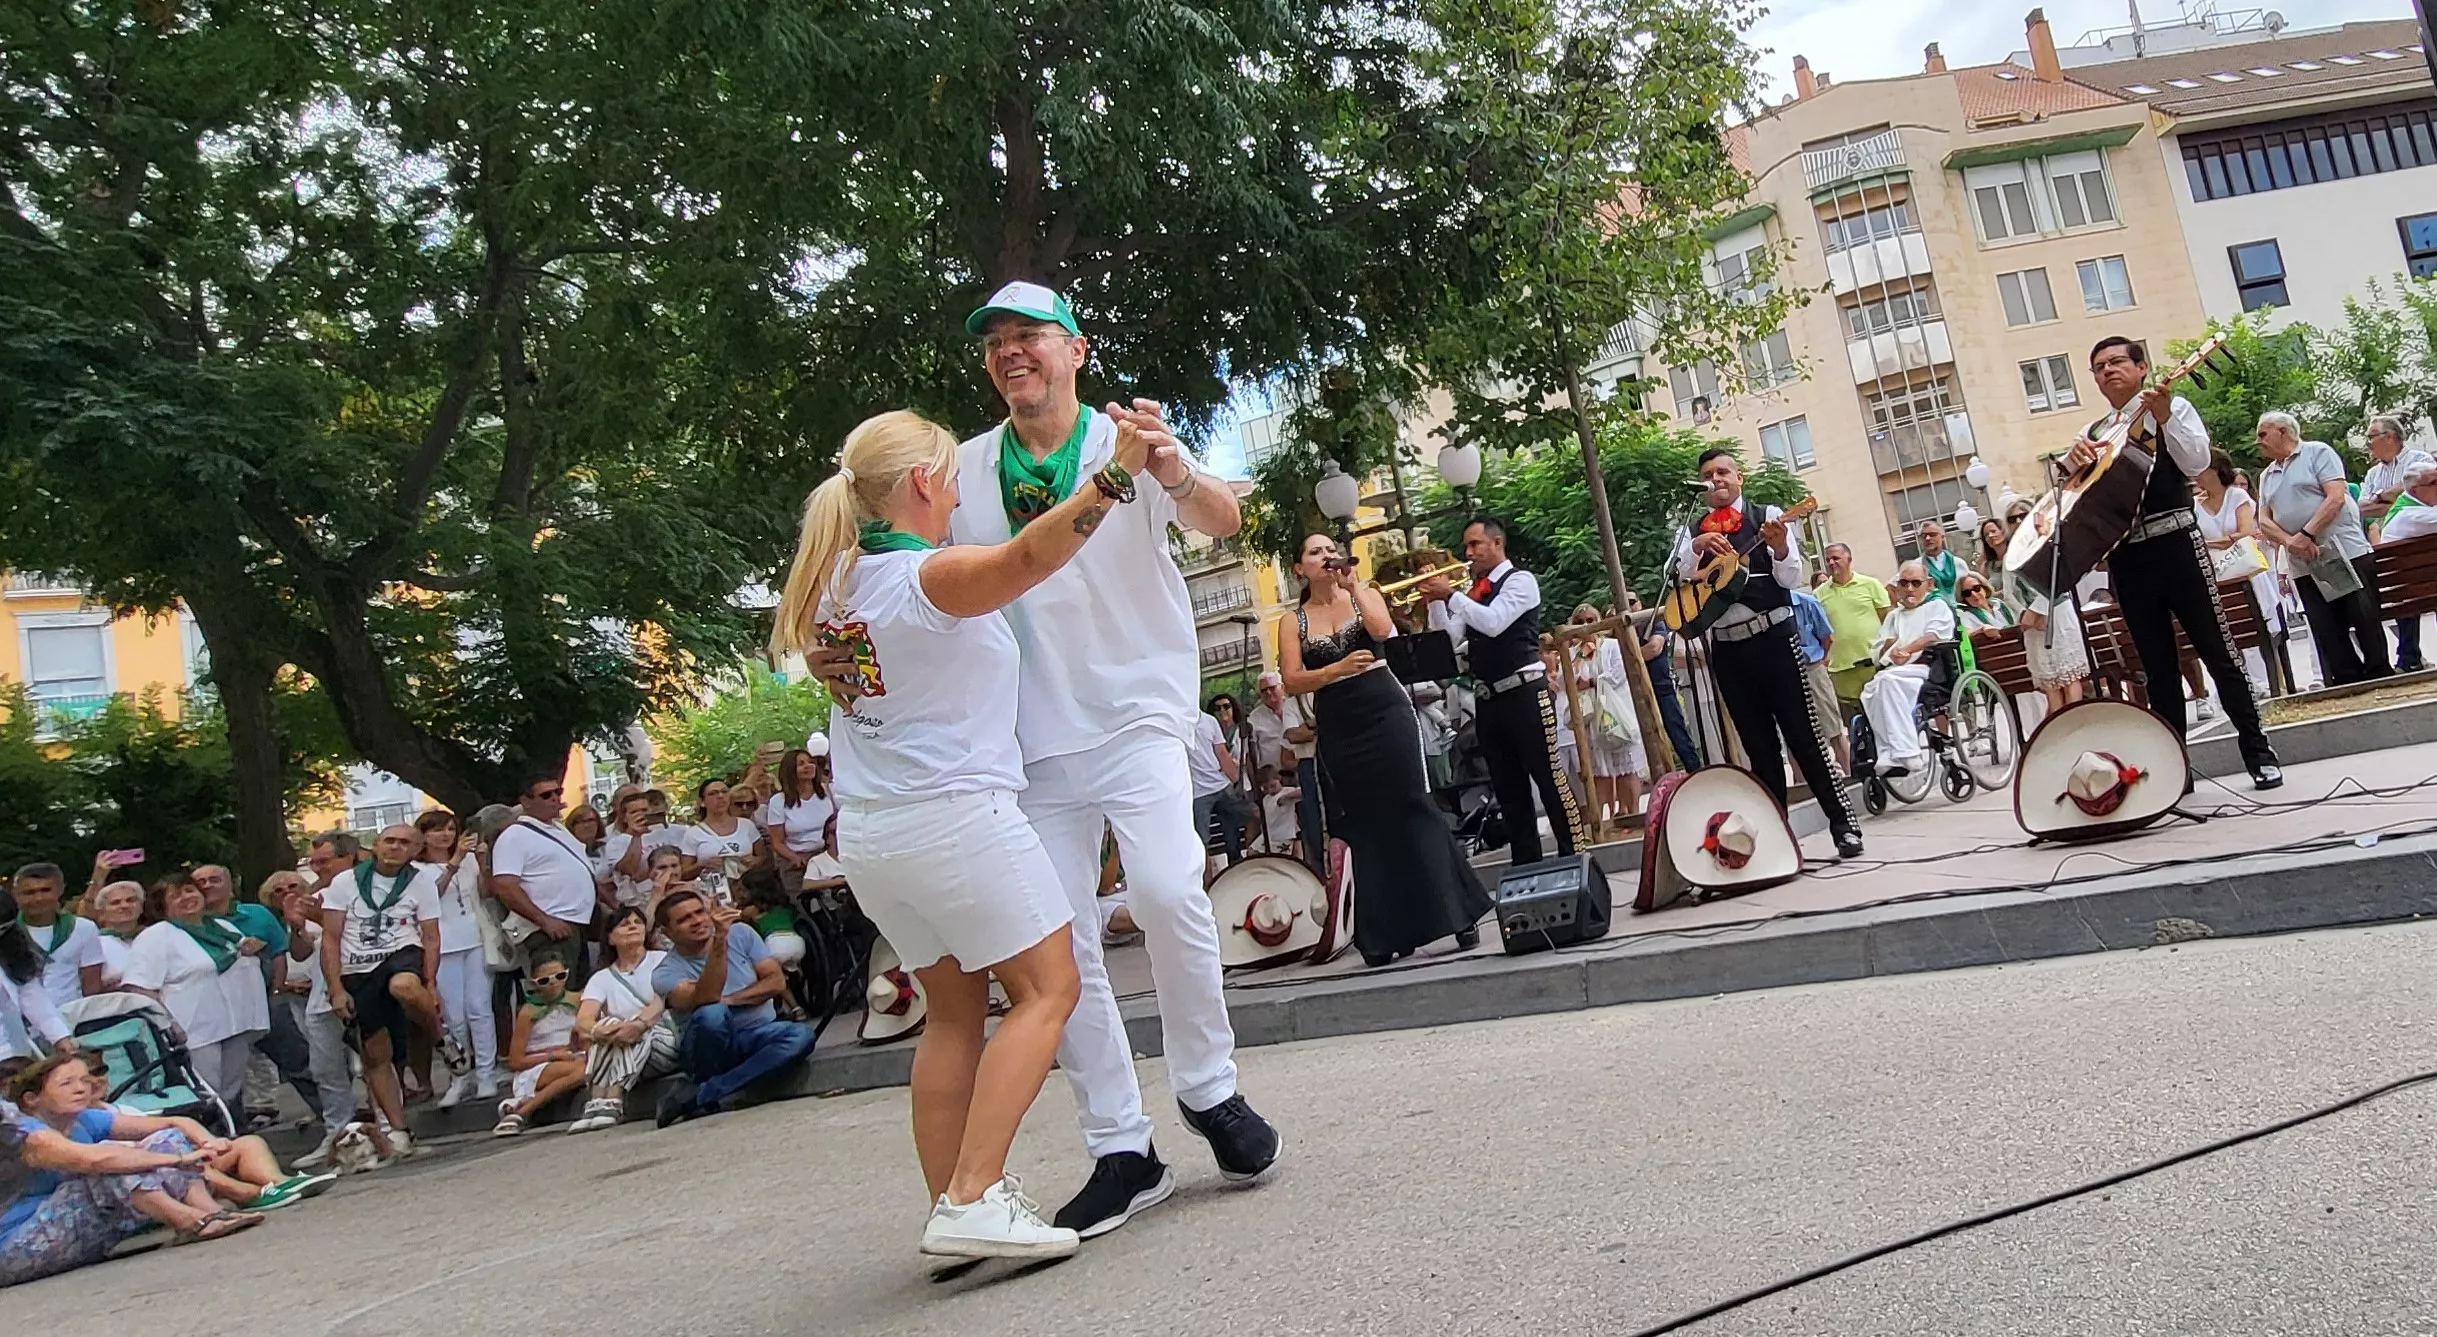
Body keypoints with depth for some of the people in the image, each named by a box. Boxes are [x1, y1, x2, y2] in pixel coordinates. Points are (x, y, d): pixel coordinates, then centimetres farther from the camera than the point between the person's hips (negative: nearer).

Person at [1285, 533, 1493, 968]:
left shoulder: (1363, 593, 8)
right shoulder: (1293, 621, 8)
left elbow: (1381, 629, -13)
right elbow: (1292, 681, -4)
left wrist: (1353, 585, -7)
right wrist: (1339, 668, -17)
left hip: (1386, 713, -2)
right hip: (1338, 729, 2)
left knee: (1411, 809, -7)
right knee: (1367, 825, 4)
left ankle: (1459, 913, -3)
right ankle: (1388, 935, 9)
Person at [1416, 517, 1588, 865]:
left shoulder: (1519, 580, -4)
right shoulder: (1472, 591, 15)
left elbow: (1494, 622, -19)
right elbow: (1451, 638, 7)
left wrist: (1450, 594, -16)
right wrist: (1435, 600, -4)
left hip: (1524, 693, -7)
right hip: (1487, 700, 7)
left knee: (1548, 776, -6)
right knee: (1508, 788, 9)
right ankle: (1526, 863, 15)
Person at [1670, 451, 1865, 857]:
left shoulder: (1767, 516, 2)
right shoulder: (1690, 531, 10)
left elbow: (1792, 579, -5)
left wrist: (1779, 547, -24)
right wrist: (1697, 547, -20)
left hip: (1773, 637, -3)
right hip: (1726, 648, 3)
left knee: (1804, 733, -2)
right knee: (1759, 746, 9)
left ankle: (1844, 823, 5)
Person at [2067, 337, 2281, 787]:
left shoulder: (2174, 406, 6)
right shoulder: (2093, 433, 17)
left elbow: (2196, 462, -8)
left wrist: (2163, 417, -18)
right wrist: (2073, 462, -12)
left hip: (2175, 541, -4)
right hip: (2125, 555, 4)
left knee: (2216, 650, -2)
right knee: (2157, 667, 7)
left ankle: (2258, 751, 7)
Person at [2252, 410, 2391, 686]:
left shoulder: (2318, 453, 1)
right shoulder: (2267, 476, 18)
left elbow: (2336, 498, -10)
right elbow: (2264, 521, 11)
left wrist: (2306, 534, -19)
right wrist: (2289, 541, -10)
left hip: (2346, 555, -5)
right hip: (2304, 567, 6)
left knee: (2366, 623, -4)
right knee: (2328, 636, 2)